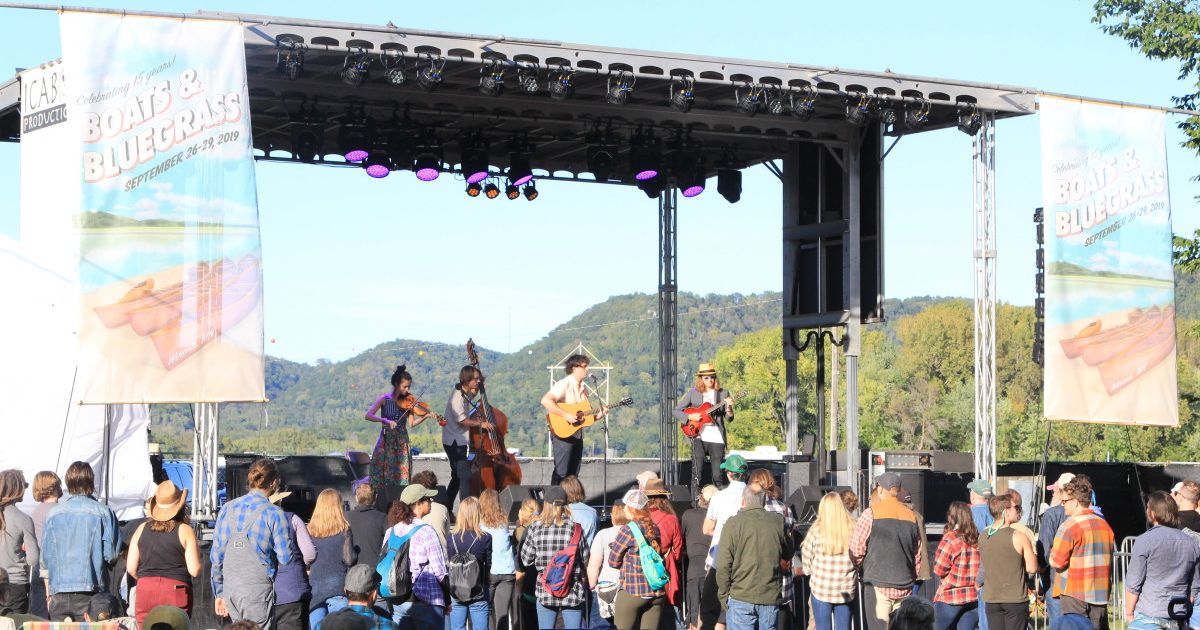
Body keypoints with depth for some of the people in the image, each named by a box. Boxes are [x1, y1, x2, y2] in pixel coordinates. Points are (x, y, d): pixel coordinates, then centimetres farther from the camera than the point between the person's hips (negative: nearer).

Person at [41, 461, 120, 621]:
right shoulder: (103, 513, -4)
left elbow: (46, 558, 7)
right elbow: (111, 554, -6)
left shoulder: (53, 514, 3)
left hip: (59, 591, 2)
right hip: (90, 591, -2)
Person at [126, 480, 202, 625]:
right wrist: (196, 550, 11)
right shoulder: (185, 530, -4)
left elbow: (131, 568, 7)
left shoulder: (142, 529, 6)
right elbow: (195, 571, -7)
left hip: (145, 591, 3)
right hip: (176, 591, -3)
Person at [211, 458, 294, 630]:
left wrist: (219, 593, 16)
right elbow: (285, 558, -10)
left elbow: (216, 555, 10)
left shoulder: (228, 509, 7)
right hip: (258, 591, -5)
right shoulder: (274, 514, -9)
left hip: (230, 590, 5)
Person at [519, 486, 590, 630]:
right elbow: (586, 559, -1)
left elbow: (526, 560, 2)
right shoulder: (575, 528, -6)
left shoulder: (536, 528, -4)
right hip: (573, 591, -1)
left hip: (545, 590, 1)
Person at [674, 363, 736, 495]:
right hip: (699, 436, -1)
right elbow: (676, 411, 7)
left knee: (717, 476, 0)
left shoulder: (723, 394, 8)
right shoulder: (693, 393, 5)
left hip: (717, 438, 1)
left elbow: (728, 419, 3)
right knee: (697, 473, -10)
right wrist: (690, 417, -10)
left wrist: (729, 408, -17)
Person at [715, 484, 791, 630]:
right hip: (771, 598, 3)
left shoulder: (733, 523, -6)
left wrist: (723, 596, 2)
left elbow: (723, 565, -7)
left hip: (741, 597, -3)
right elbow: (787, 557, 16)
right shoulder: (779, 522, 3)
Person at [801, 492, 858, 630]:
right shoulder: (853, 529, -5)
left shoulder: (817, 530, -9)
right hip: (847, 590, 2)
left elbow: (806, 560, -2)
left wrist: (812, 572, 17)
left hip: (821, 589, -2)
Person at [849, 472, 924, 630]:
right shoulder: (911, 516, 8)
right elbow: (918, 555, 13)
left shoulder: (871, 514, -6)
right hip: (905, 588, 4)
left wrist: (860, 567, 13)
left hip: (878, 585, -4)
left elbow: (856, 551, -7)